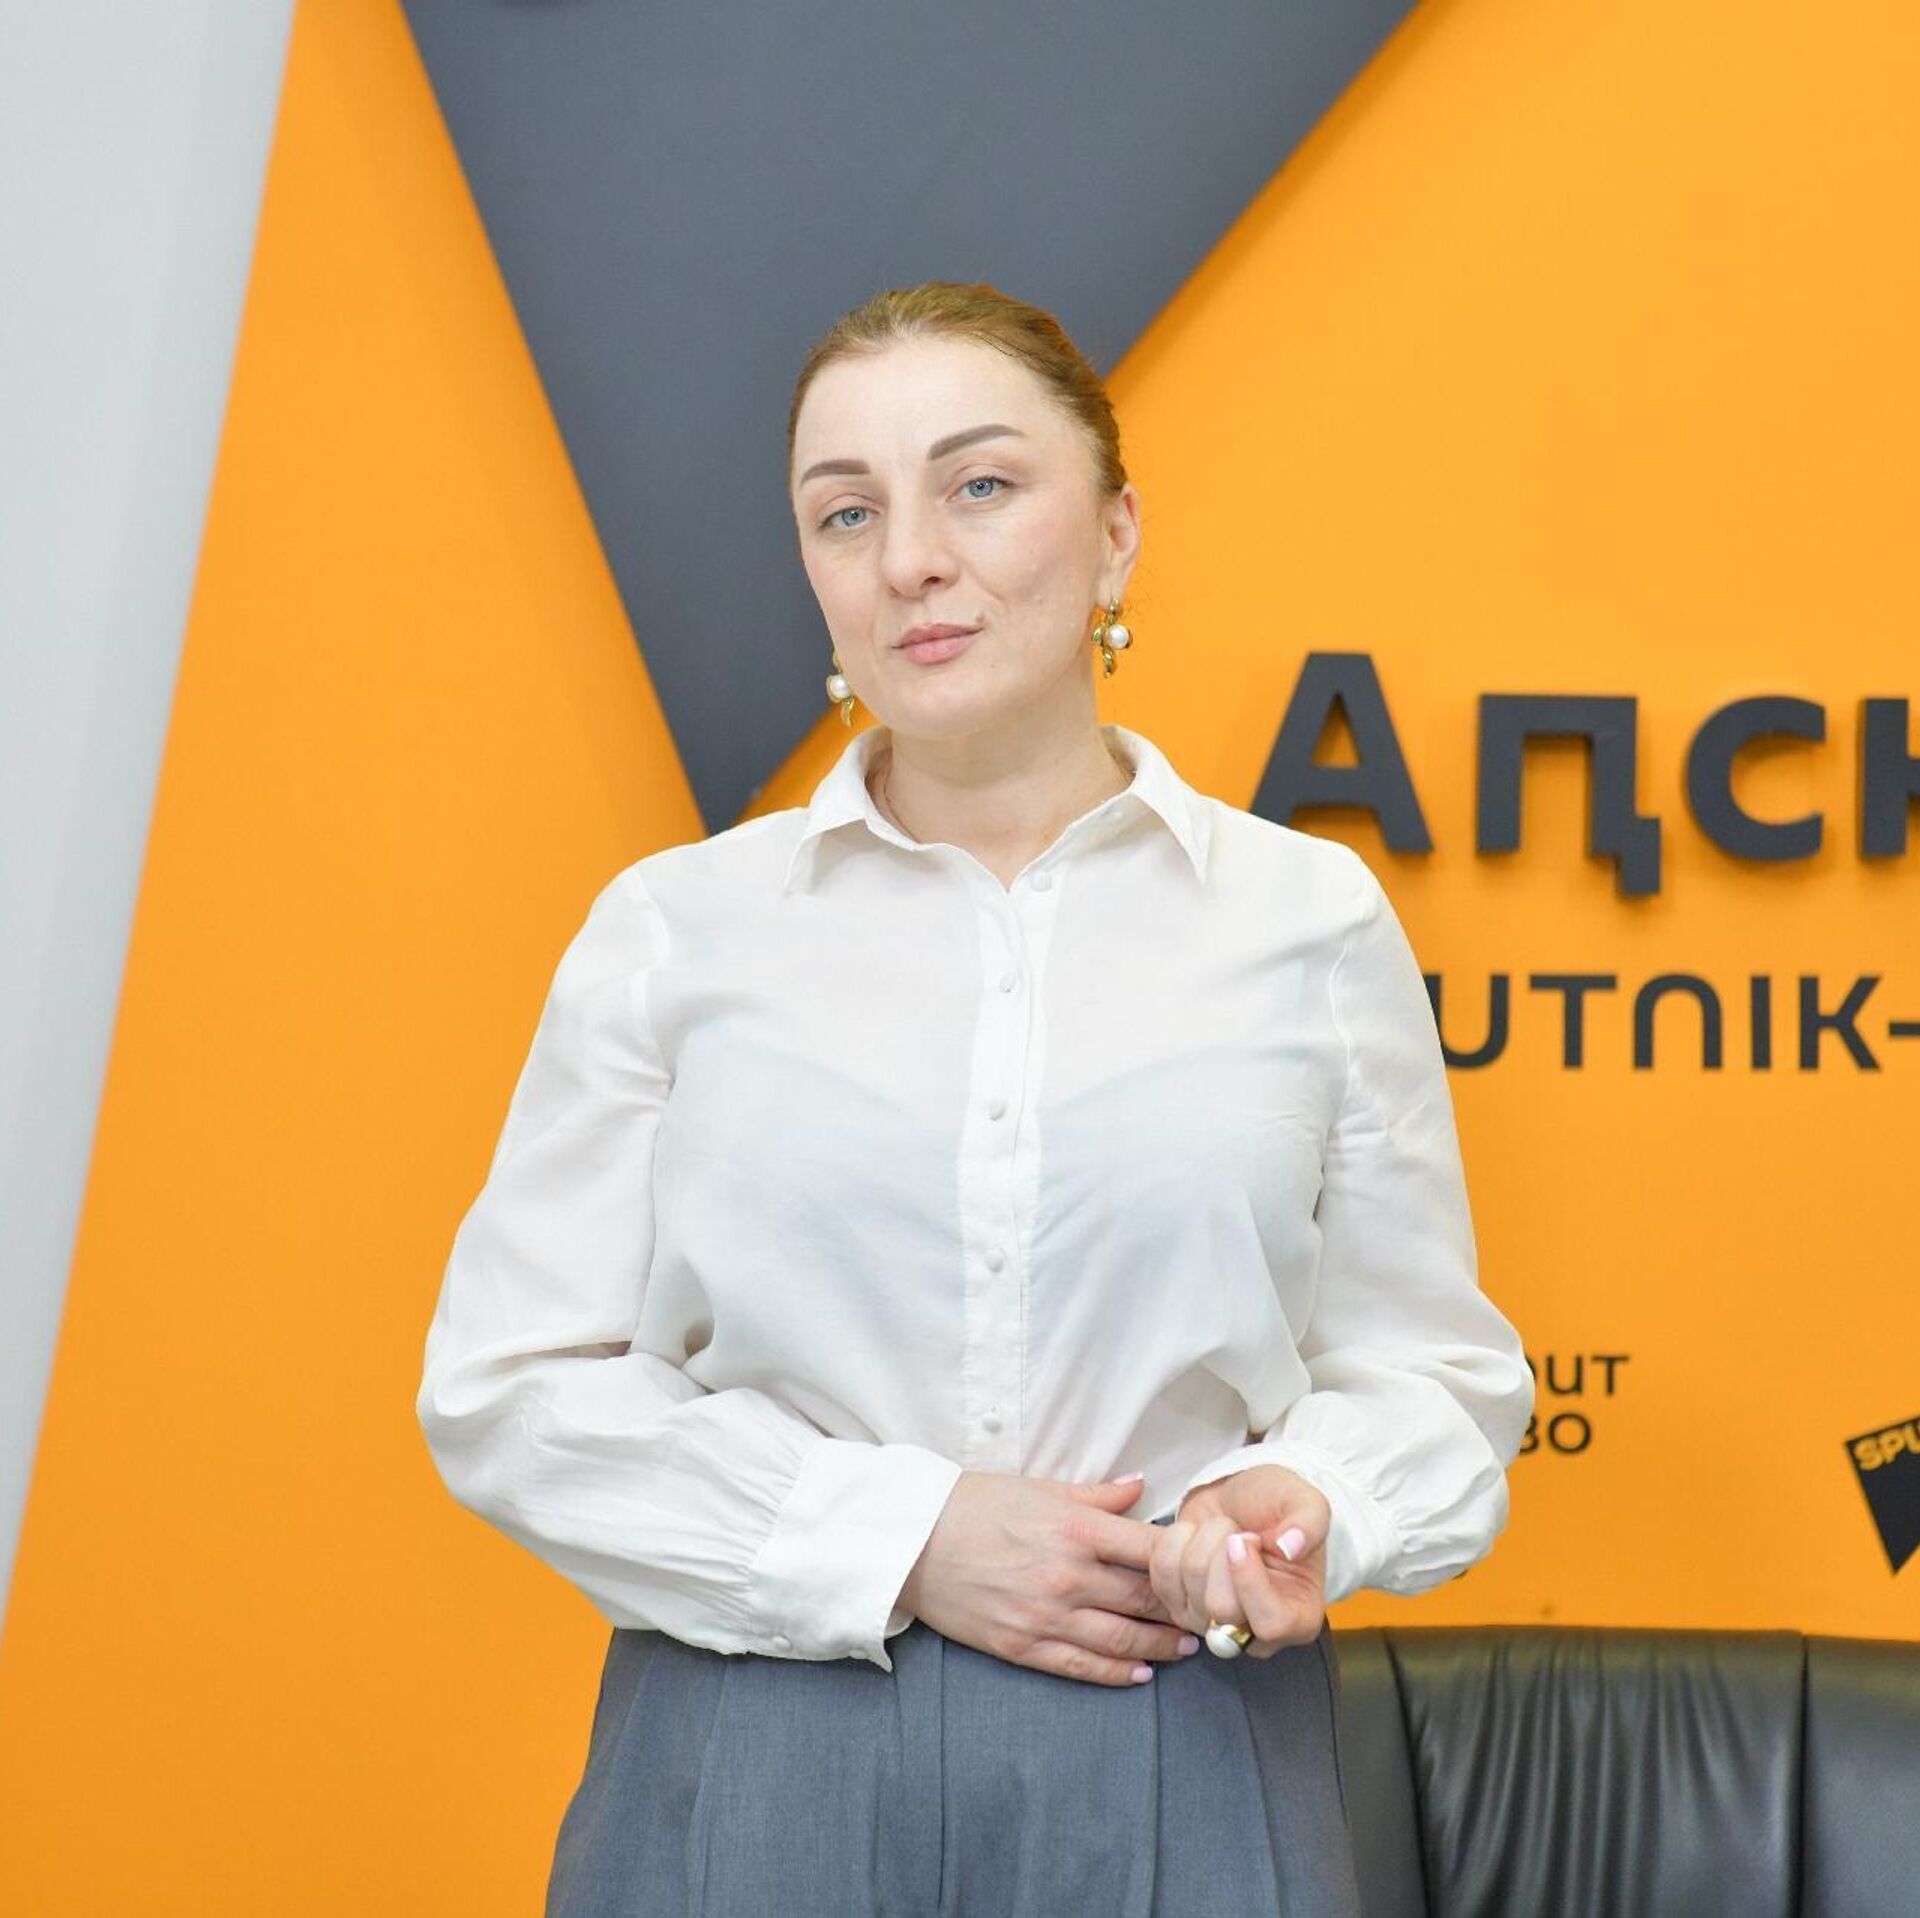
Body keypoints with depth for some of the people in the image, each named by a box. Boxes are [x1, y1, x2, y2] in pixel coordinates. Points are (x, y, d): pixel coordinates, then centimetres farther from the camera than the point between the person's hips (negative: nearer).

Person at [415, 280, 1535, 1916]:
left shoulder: (1314, 919, 2)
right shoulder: (675, 927, 2)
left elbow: (1431, 1369, 7)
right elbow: (509, 1384, -1)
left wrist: (1307, 1502, -14)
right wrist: (895, 1537, -11)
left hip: (1185, 1780, 0)